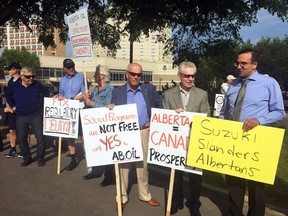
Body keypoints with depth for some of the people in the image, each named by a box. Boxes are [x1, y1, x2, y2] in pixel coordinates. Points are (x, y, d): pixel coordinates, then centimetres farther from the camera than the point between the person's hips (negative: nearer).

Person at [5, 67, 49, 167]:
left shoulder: (37, 84, -5)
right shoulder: (15, 86, 0)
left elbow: (46, 93, 11)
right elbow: (7, 94, 19)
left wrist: (42, 104, 5)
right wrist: (12, 105, 12)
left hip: (36, 115, -2)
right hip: (21, 117, 2)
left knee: (40, 138, -2)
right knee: (21, 139, 8)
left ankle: (40, 158, 13)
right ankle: (27, 158, 24)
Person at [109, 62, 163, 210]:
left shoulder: (149, 89, 3)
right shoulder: (117, 92, 1)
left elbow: (160, 106, 11)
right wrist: (110, 108, -20)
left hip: (144, 132, 1)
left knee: (143, 164, 14)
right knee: (123, 164, 7)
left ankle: (145, 195, 31)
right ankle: (122, 197, 24)